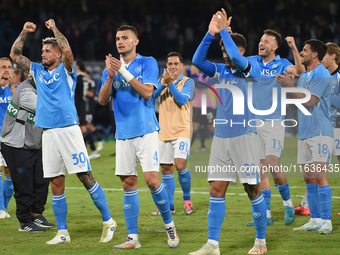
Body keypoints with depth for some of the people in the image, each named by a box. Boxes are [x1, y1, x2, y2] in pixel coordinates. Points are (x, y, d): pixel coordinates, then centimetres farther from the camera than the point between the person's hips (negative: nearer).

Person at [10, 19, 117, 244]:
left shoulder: (66, 70, 3)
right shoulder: (38, 71, 17)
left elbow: (67, 51, -17)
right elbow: (14, 55, 20)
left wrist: (54, 29, -6)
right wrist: (25, 32, 12)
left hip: (68, 130, -5)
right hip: (48, 133, 5)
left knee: (86, 177, -8)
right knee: (56, 184, 5)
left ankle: (108, 222, -1)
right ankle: (62, 233, 9)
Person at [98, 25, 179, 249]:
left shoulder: (147, 63, 0)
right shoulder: (111, 67, 12)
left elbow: (147, 92, -13)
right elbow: (102, 100, 3)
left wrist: (124, 72, -17)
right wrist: (110, 76, -12)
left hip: (146, 131, -4)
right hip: (123, 134, 4)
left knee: (152, 179, -13)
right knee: (128, 184, 3)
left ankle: (170, 226, 5)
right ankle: (133, 237, 7)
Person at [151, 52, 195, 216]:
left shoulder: (187, 82, 1)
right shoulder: (162, 81, 13)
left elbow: (182, 100, -14)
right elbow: (151, 95, -4)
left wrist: (170, 83, -19)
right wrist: (163, 83, -19)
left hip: (181, 131, -5)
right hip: (165, 133, 5)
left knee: (180, 165, -19)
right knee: (166, 170, 5)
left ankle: (187, 199, -1)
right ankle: (169, 206, 12)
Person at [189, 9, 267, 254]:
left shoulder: (252, 69, -4)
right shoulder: (221, 71, 13)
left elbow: (236, 57, -22)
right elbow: (198, 61, 4)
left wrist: (224, 30, -12)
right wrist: (211, 33, -3)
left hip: (245, 137, -5)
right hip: (221, 138, 5)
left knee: (253, 190, 0)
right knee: (216, 190, -1)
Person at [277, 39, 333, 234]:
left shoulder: (322, 75, -10)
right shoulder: (304, 76, 18)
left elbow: (309, 101, -17)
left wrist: (290, 86, -12)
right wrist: (287, 84, 7)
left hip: (320, 132, -9)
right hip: (305, 133, 9)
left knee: (319, 176, -12)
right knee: (309, 178, 7)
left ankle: (327, 221, -10)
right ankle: (315, 220, 11)